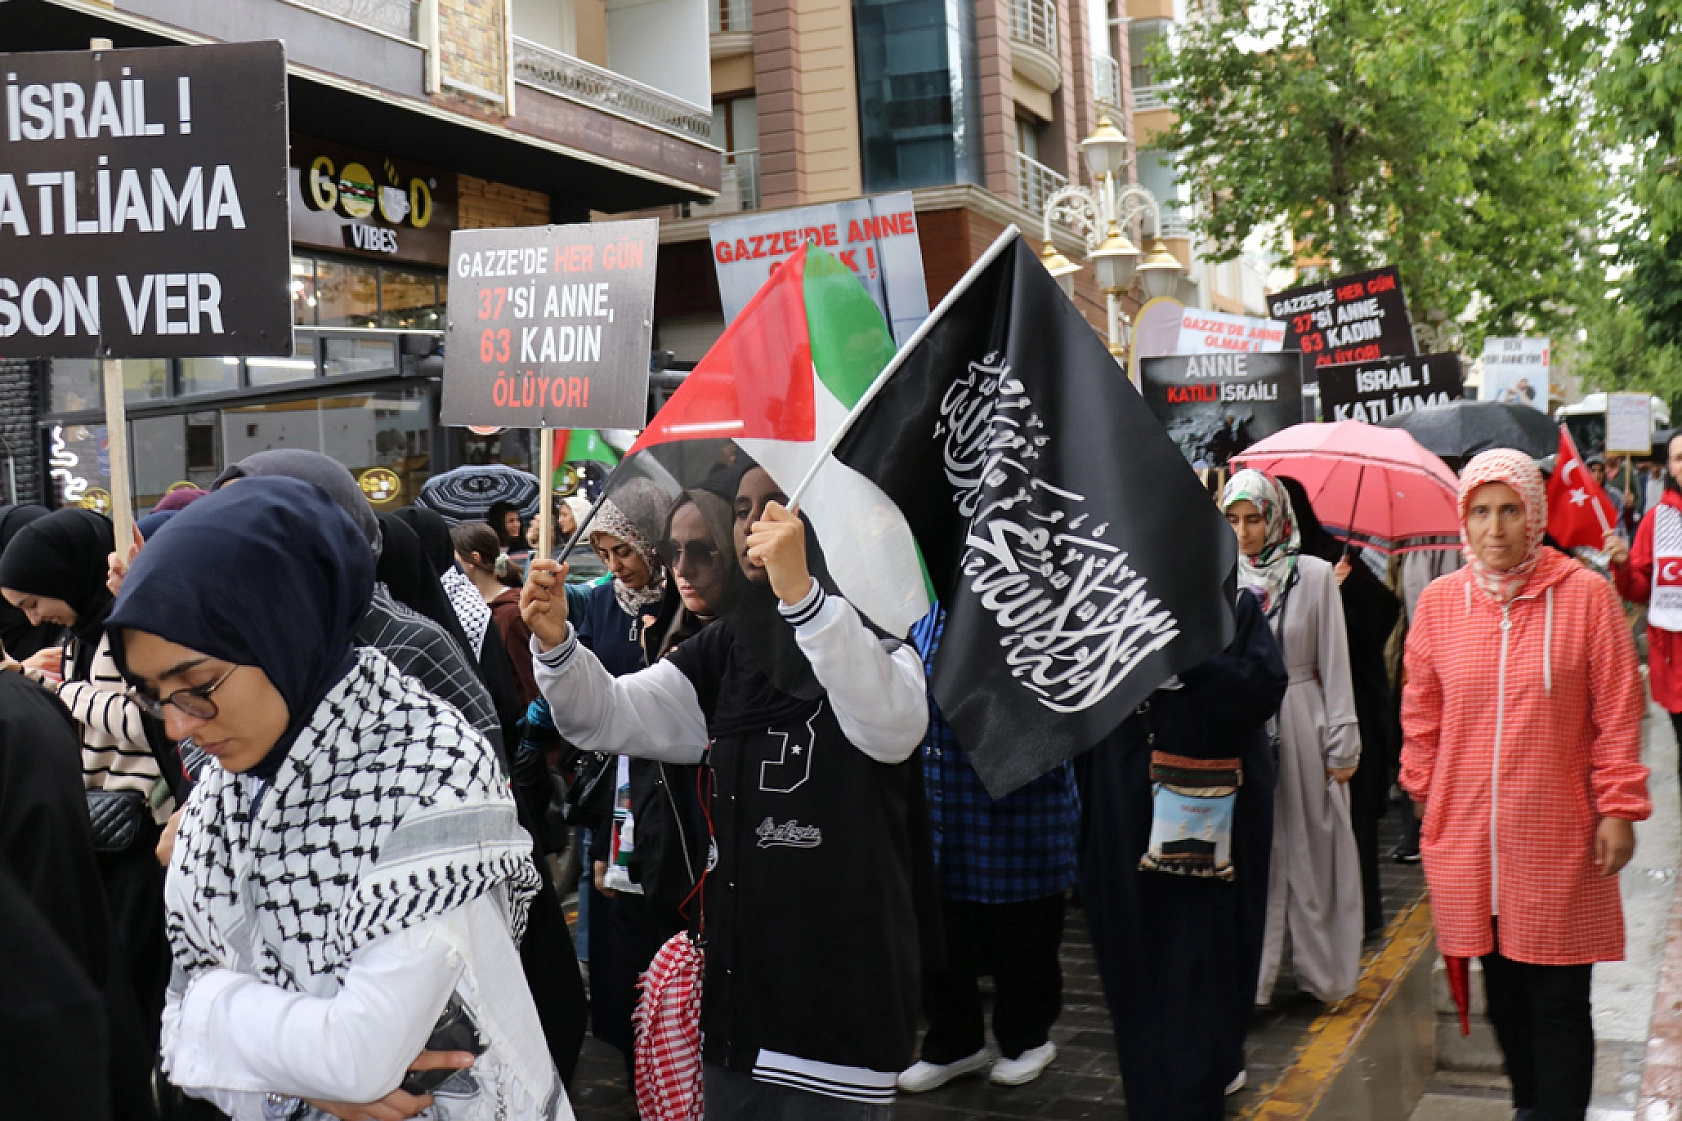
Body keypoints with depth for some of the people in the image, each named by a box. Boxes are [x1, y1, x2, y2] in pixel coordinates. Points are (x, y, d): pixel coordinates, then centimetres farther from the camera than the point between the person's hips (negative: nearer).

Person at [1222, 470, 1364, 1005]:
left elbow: (1335, 664, 0)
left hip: (1301, 724, -1)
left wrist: (1342, 744, -3)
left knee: (1310, 852, 7)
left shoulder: (1315, 575, -2)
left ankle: (1323, 970, 22)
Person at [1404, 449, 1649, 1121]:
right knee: (1502, 990, 14)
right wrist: (1428, 797, 10)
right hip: (1467, 836, 3)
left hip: (1557, 837, -3)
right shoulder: (1440, 602, 2)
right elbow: (1421, 717, 11)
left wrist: (1618, 809, -4)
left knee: (1557, 1001, 3)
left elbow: (1616, 715, -2)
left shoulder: (1585, 595, -6)